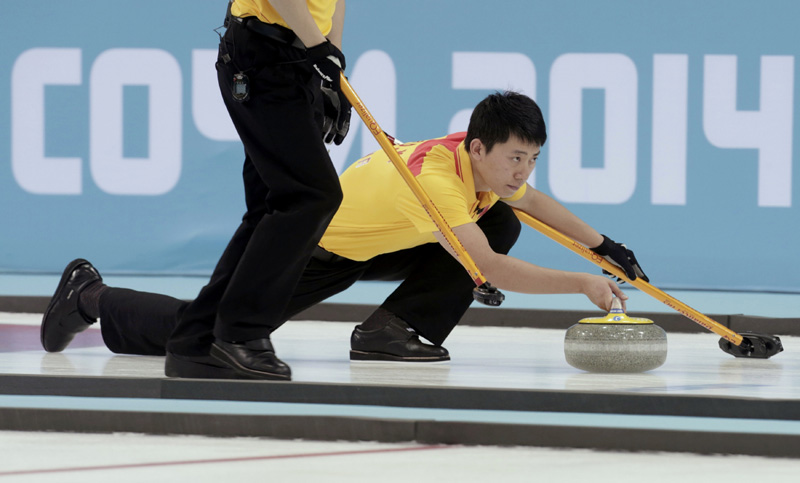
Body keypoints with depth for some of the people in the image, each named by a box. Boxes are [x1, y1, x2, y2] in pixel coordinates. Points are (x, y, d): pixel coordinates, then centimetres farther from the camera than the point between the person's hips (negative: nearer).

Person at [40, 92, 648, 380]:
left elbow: (533, 201, 13)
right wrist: (581, 284, -46)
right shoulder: (437, 177, -37)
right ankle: (92, 297, 16)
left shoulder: (488, 164, -10)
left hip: (380, 246, 8)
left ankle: (394, 328, -5)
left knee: (502, 225, -8)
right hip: (316, 247, -8)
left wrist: (605, 247, 5)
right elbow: (490, 269, -45)